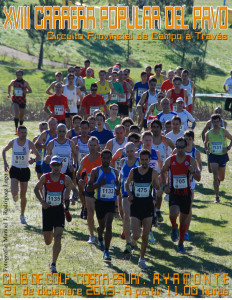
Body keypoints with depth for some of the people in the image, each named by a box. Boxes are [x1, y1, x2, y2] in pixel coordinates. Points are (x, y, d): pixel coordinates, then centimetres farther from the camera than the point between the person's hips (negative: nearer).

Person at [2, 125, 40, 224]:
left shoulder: (29, 143, -7)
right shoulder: (13, 142, -5)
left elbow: (38, 156, -5)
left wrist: (34, 160, -27)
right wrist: (5, 162, 1)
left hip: (25, 170, 0)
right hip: (14, 169, 0)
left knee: (23, 196, 5)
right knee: (14, 192, -20)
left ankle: (22, 215, 24)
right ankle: (15, 195, 20)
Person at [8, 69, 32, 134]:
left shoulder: (25, 83, -4)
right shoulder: (13, 82, -1)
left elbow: (30, 90, 2)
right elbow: (9, 86, 22)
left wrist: (26, 92, -19)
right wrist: (9, 93, 14)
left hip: (22, 101, 1)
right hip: (15, 101, -1)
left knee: (21, 116, 14)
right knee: (16, 114, -22)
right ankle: (16, 128, -22)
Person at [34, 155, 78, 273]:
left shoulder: (65, 178, -2)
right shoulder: (45, 177, -3)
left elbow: (74, 189, 12)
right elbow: (36, 189, 10)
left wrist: (74, 197, -10)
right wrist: (41, 201, -5)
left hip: (59, 210, -1)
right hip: (47, 210, 1)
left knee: (58, 238, -14)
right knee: (48, 242, 6)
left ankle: (53, 264, -3)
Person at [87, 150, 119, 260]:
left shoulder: (114, 172, 7)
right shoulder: (96, 171, -4)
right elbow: (88, 188, -6)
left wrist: (117, 189, 1)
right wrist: (100, 184, -21)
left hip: (111, 203, 1)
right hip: (100, 202, -1)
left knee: (108, 226, -15)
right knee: (102, 226, 15)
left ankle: (106, 252, -15)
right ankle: (100, 238, 52)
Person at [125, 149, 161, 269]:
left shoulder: (153, 173, -2)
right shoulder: (133, 171, 0)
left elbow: (157, 186, 8)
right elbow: (127, 184, 15)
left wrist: (157, 192, -15)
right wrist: (129, 194, -3)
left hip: (148, 206, 0)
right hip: (135, 206, 0)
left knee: (145, 236, 3)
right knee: (136, 235, -9)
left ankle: (142, 259, 18)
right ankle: (132, 243, 27)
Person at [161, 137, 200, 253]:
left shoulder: (191, 160, -3)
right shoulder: (170, 160, -1)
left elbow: (198, 179, -2)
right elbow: (162, 172, 16)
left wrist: (193, 171, -23)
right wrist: (165, 186, 4)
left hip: (186, 193, 1)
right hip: (173, 192, -1)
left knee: (184, 219, 8)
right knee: (174, 213, -26)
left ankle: (181, 243, 24)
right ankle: (174, 228, 8)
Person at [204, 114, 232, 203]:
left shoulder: (224, 131, -7)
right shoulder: (208, 133, -2)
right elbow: (205, 142, 16)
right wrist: (206, 149, -3)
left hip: (223, 156, 1)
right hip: (213, 156, -1)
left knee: (221, 178, 13)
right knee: (215, 177, -13)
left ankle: (217, 183, 50)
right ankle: (217, 197, -10)